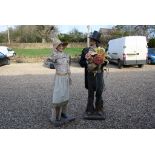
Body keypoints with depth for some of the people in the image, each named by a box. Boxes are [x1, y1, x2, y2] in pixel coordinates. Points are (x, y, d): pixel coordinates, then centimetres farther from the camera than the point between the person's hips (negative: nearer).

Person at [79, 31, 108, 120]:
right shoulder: (85, 51, 2)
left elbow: (105, 62, 5)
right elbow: (81, 62, 2)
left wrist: (100, 64, -15)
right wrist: (87, 64, -17)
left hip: (99, 74, 0)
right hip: (90, 74, 0)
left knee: (99, 92, 6)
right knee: (90, 93, 9)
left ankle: (99, 109, 22)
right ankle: (90, 110, 22)